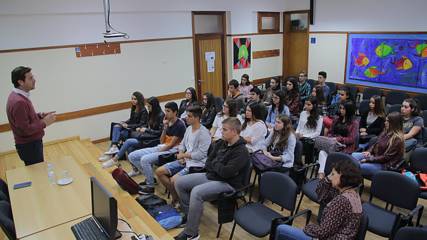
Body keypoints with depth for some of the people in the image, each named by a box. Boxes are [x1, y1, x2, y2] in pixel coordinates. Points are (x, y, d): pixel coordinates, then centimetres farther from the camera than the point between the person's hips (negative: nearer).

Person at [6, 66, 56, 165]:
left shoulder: (19, 96, 5)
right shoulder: (19, 101, -27)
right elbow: (26, 130, -27)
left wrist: (40, 115, 2)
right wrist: (44, 123, -18)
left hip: (32, 142, 10)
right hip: (29, 146, -10)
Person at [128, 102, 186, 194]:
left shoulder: (180, 125, -11)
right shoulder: (168, 122, 12)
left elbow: (171, 144, -14)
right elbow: (162, 141, 10)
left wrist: (158, 151, -9)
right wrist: (165, 127, -1)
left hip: (171, 151, -9)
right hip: (161, 147, 9)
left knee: (144, 159, -29)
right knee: (132, 156, 0)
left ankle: (150, 186, -11)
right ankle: (149, 177, 12)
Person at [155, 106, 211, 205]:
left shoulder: (204, 133, -18)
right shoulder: (189, 128, 9)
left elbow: (201, 154, -21)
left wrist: (183, 155, -12)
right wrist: (180, 155, -2)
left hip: (196, 164, -9)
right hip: (184, 160, 9)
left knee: (174, 180, -27)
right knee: (159, 171, 1)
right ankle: (175, 197, 14)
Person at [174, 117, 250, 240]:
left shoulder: (241, 151, -19)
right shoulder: (221, 143, 5)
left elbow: (226, 172, -26)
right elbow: (208, 163, 10)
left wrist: (214, 163, -8)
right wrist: (217, 167, -10)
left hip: (227, 183, -8)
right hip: (210, 176, 9)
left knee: (196, 192, -32)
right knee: (179, 183, 1)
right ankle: (189, 215, 15)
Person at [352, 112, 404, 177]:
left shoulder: (397, 139, -18)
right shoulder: (386, 132, 8)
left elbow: (386, 157, -19)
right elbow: (376, 144, 19)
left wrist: (369, 160, -19)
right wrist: (369, 151, -1)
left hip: (384, 165, -9)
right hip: (375, 157, 9)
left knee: (359, 167, -28)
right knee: (353, 155, -10)